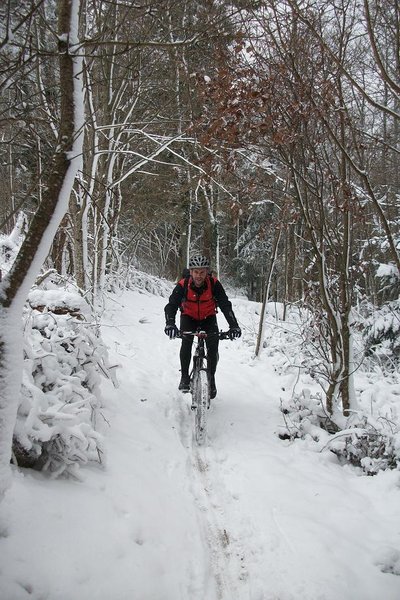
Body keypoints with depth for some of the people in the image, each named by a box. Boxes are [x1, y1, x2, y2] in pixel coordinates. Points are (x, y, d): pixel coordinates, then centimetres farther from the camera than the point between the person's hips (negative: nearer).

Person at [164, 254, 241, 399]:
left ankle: (211, 378, -1)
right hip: (189, 317, 0)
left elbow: (225, 305, -29)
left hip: (208, 318, 1)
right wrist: (170, 324, -53)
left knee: (213, 344, -19)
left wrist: (234, 326, -44)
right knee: (186, 341, -26)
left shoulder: (214, 284, -25)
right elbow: (171, 305, -34)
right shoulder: (183, 285, -26)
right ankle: (184, 377, -12)